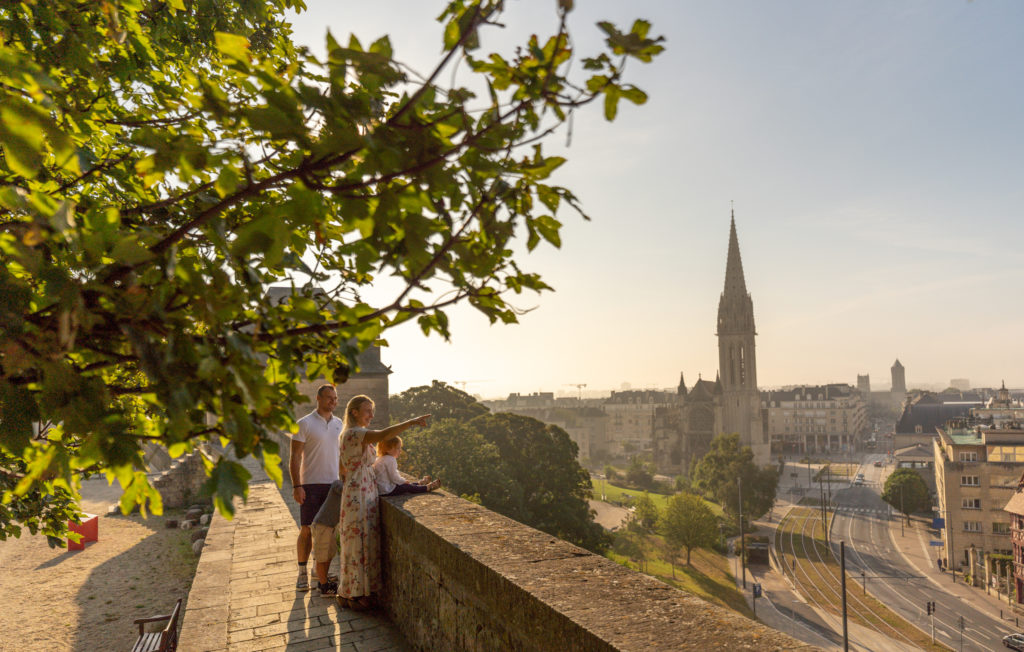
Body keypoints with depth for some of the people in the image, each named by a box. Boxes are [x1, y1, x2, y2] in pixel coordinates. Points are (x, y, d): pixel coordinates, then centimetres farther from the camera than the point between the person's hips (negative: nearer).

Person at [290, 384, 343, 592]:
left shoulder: (338, 423, 10)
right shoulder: (305, 424, -6)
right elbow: (295, 458, -8)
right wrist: (296, 486, -15)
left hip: (333, 483, 5)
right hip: (311, 483, -5)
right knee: (306, 529, -1)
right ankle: (302, 572, 12)